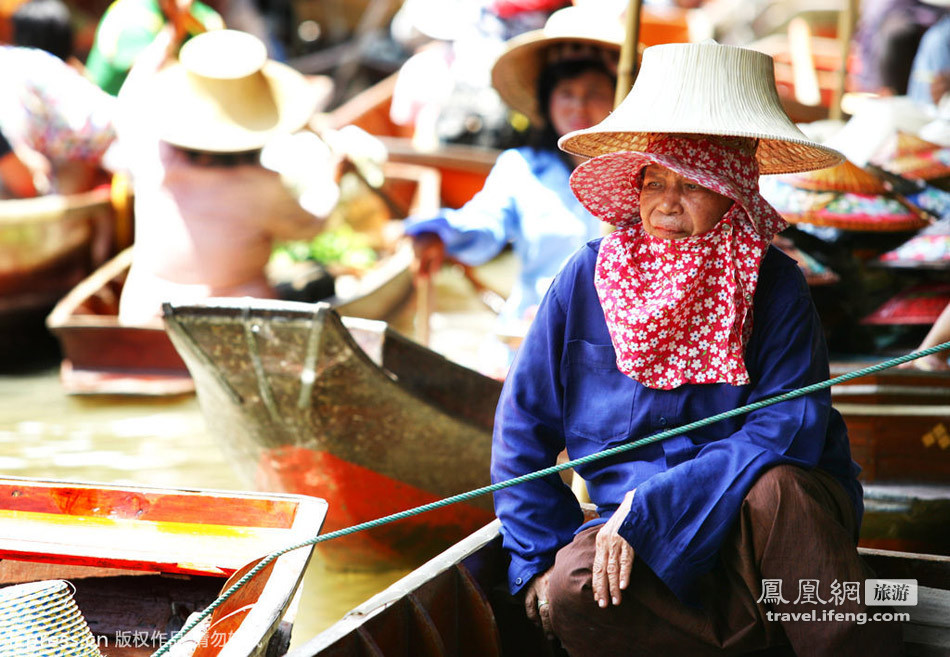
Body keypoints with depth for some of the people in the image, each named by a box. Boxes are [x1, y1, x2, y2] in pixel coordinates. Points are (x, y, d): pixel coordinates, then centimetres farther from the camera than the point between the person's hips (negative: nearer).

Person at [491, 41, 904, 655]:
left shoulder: (774, 286, -6)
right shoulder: (589, 278, 0)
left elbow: (789, 430, -19)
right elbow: (523, 428, 6)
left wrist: (650, 507, -25)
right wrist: (542, 559, -3)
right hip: (657, 554, 2)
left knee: (772, 487, -36)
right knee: (574, 592, -29)